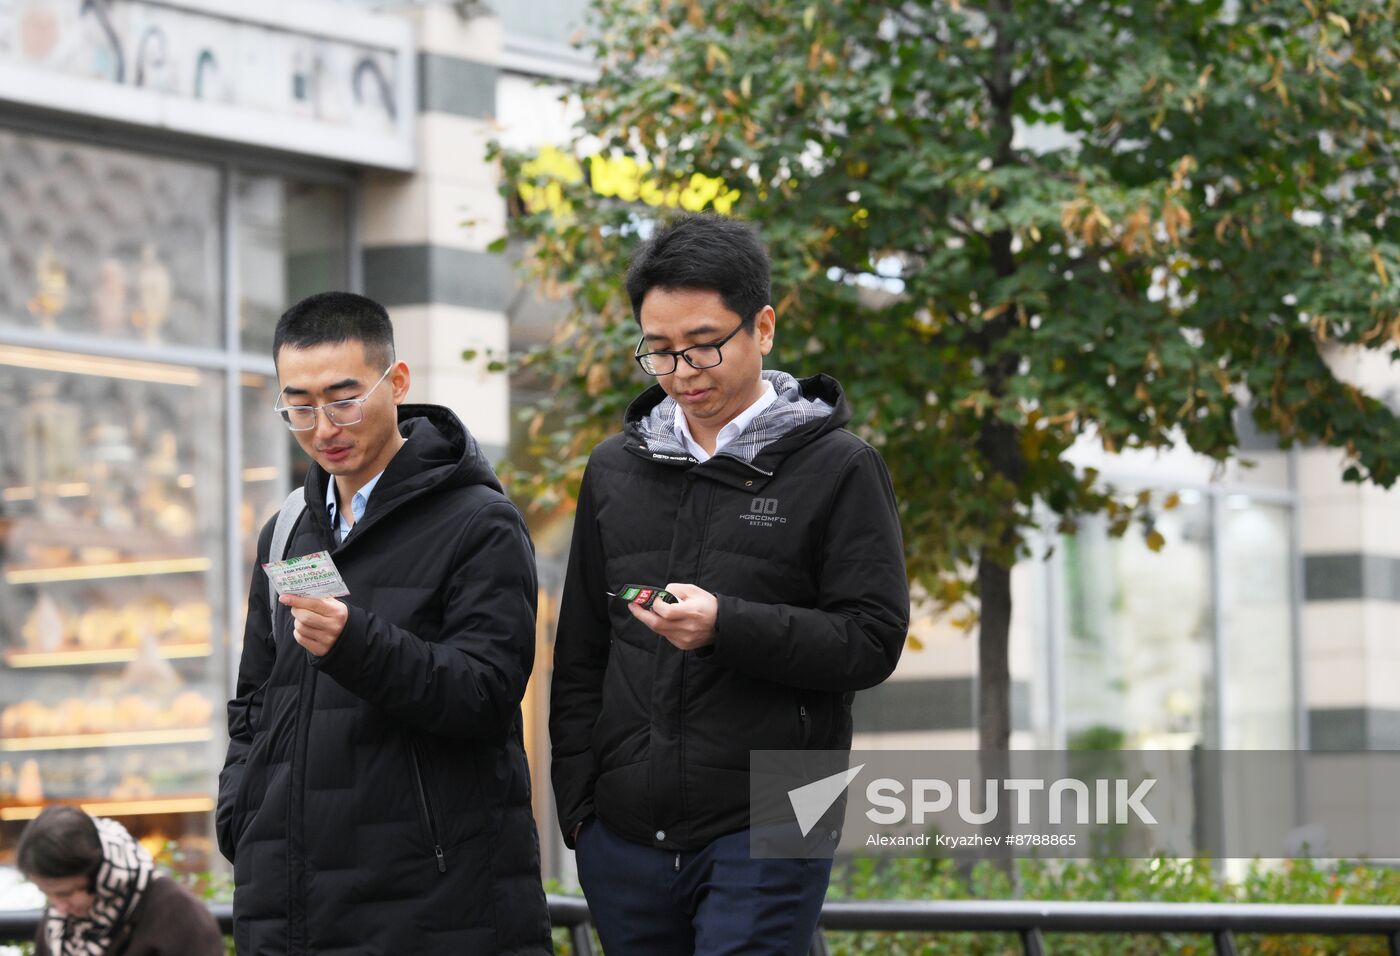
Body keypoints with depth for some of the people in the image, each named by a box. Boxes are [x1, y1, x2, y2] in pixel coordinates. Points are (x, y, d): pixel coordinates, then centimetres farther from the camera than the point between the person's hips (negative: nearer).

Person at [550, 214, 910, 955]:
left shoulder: (837, 468, 0)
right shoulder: (615, 469, 13)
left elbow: (873, 641, -7)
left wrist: (727, 626, -21)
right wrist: (576, 806, 10)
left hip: (763, 837, -5)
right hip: (627, 839, 5)